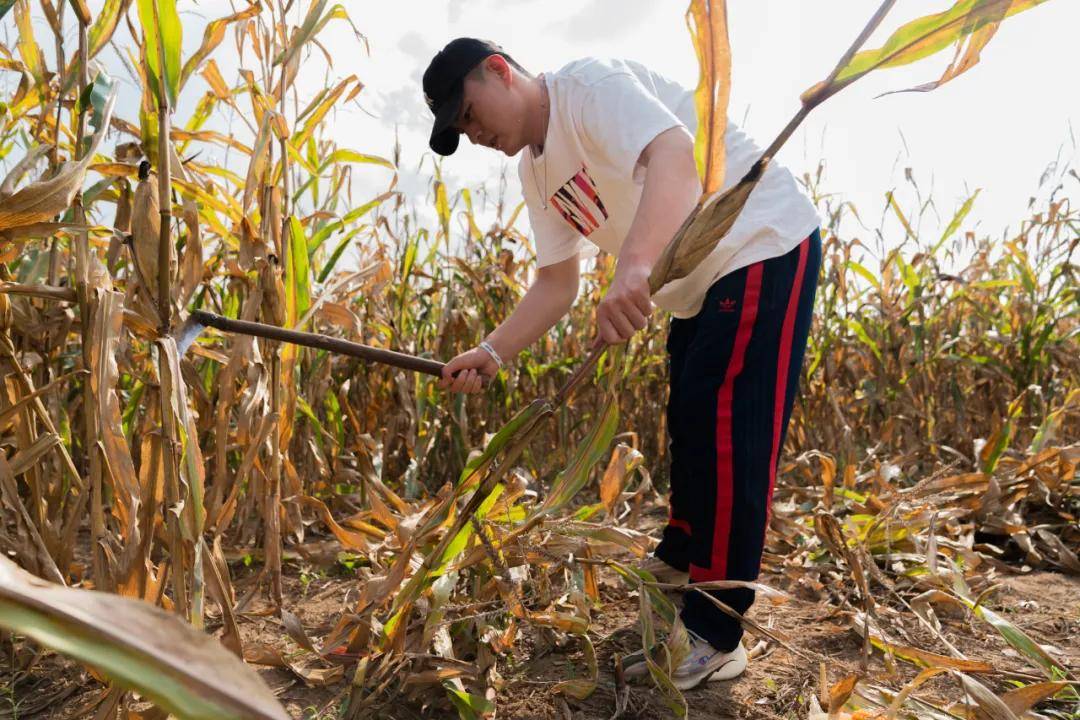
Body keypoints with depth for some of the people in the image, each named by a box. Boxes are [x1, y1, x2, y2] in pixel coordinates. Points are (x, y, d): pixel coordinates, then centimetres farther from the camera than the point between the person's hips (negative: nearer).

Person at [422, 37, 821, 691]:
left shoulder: (590, 84, -18)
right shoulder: (536, 171, 8)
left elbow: (677, 153, -37)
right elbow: (558, 282, 5)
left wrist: (635, 268, -53)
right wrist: (492, 353, -7)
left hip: (766, 246, -10)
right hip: (697, 282, 10)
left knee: (727, 431, -12)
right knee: (687, 420, 20)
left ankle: (714, 638, -1)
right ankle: (682, 556, 42)